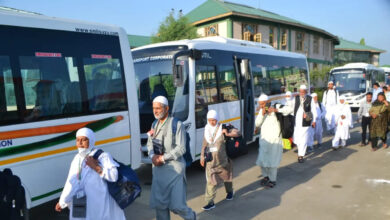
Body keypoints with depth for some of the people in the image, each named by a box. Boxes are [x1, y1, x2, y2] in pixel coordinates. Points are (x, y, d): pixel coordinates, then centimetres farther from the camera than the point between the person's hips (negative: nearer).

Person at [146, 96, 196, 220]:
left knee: (176, 206, 0)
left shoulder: (176, 125, -12)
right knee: (159, 204, 10)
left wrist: (162, 158, -17)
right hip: (158, 168, 6)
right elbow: (150, 144, 13)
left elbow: (181, 149, -15)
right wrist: (153, 156, -7)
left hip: (174, 168, -6)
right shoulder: (155, 125, 9)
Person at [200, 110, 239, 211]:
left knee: (226, 176, 19)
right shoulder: (207, 129, 1)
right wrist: (202, 156, 11)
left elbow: (237, 133, -16)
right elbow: (205, 144, 10)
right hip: (211, 160, 2)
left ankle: (229, 192, 46)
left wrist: (228, 134, -34)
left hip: (223, 159, -2)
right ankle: (210, 202, -1)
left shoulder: (222, 128, -11)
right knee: (211, 180, -5)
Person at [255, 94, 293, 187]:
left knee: (272, 160, -1)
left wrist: (276, 110, -26)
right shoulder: (261, 111, 9)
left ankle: (272, 180, 15)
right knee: (262, 159, 11)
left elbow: (290, 109, -17)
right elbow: (257, 124, 2)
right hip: (263, 139, 6)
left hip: (274, 139, -6)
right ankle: (266, 176, 33)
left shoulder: (275, 107, -8)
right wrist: (262, 114, -13)